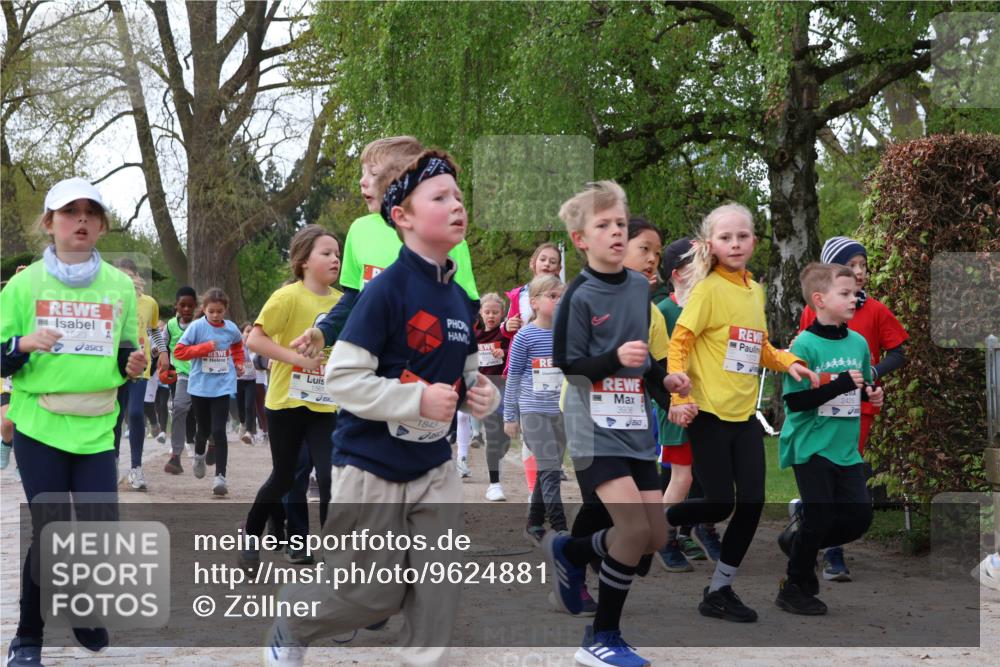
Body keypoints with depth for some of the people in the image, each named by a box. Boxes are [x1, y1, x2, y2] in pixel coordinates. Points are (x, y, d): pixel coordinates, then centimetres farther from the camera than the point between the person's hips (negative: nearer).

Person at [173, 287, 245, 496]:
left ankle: (220, 476, -7)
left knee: (219, 432, -9)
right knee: (204, 429, 15)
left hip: (223, 387, 0)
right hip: (199, 387, 0)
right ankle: (199, 455, 47)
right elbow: (179, 351, -12)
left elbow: (238, 345, 24)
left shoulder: (231, 328, 1)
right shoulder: (196, 326, -8)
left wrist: (238, 363, 12)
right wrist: (204, 347, -18)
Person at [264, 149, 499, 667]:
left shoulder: (460, 299, 5)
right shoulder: (387, 289, -17)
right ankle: (289, 624, 34)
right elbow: (341, 378, -20)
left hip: (435, 468, 6)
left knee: (438, 593, 2)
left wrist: (482, 395, -4)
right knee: (373, 594, 7)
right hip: (371, 467, -6)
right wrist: (418, 399, -26)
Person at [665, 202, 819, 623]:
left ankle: (720, 591, 15)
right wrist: (679, 398, -21)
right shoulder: (709, 289, -10)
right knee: (719, 504, -4)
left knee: (752, 503, 2)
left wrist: (789, 363, 3)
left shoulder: (755, 290, 11)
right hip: (709, 414, -6)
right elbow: (679, 343, -13)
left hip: (745, 415, 6)